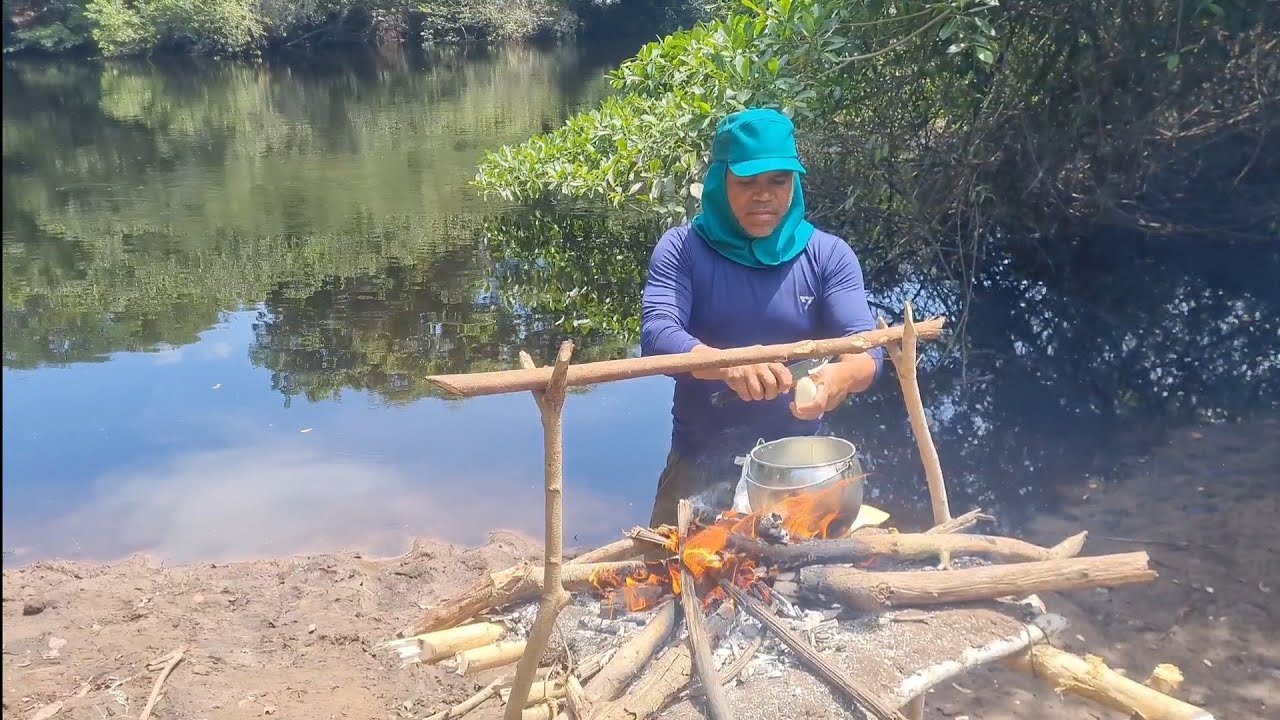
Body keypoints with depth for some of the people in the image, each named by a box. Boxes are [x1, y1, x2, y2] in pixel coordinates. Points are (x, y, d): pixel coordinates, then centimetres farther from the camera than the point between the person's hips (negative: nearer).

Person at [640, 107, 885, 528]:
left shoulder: (828, 255, -3)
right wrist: (727, 365, -41)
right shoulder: (682, 249, -7)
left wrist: (840, 377, -38)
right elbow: (656, 336, -21)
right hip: (701, 468, -1)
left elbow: (867, 348, -13)